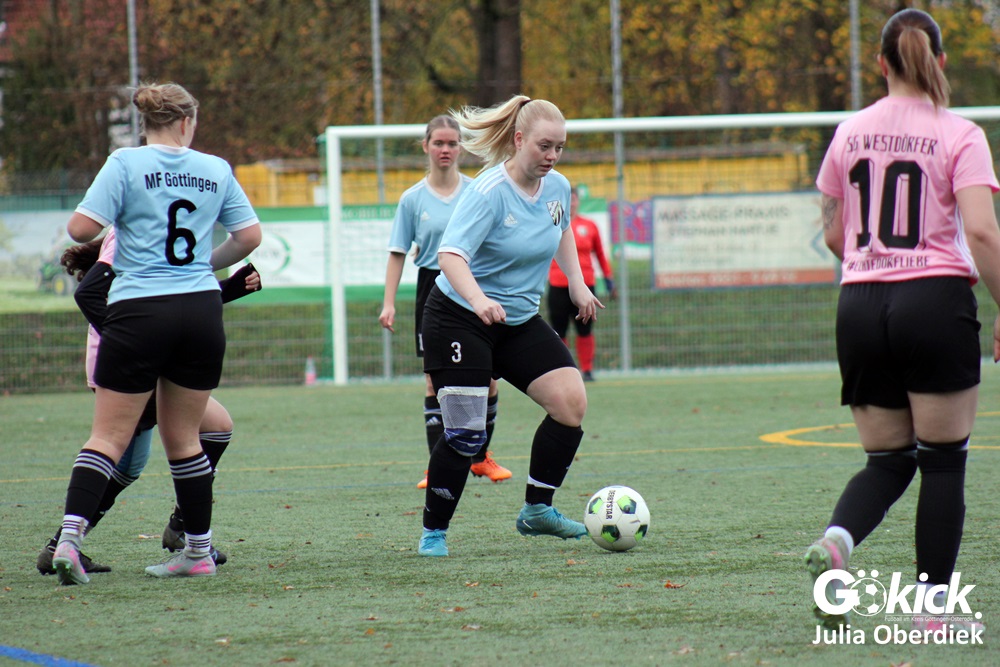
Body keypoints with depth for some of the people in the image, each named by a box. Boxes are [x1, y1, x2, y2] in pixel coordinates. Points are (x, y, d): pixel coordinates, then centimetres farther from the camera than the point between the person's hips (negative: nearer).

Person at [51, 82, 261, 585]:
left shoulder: (126, 164, -3)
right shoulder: (215, 170, 8)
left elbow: (81, 228, -10)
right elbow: (249, 236, 14)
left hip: (139, 314, -3)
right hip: (201, 312, 3)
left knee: (109, 435, -1)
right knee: (183, 436, 14)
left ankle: (69, 537, -17)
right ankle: (199, 551, 17)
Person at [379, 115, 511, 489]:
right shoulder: (413, 199, 2)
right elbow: (398, 254, 4)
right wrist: (389, 303, -4)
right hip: (433, 289, -1)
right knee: (436, 380, -3)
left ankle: (480, 457, 19)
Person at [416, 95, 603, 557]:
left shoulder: (558, 187, -1)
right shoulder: (489, 192, -22)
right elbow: (450, 255, -32)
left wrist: (577, 284, 18)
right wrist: (478, 300, -48)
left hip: (520, 320, 7)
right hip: (458, 320, -7)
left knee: (571, 402, -8)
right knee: (464, 433, -10)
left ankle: (537, 510, 5)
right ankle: (433, 533, 7)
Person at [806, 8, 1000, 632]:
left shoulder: (850, 133, 9)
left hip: (860, 305, 4)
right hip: (937, 300, -4)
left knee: (888, 461, 12)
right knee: (943, 461, 6)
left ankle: (835, 541, -18)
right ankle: (931, 604, 4)